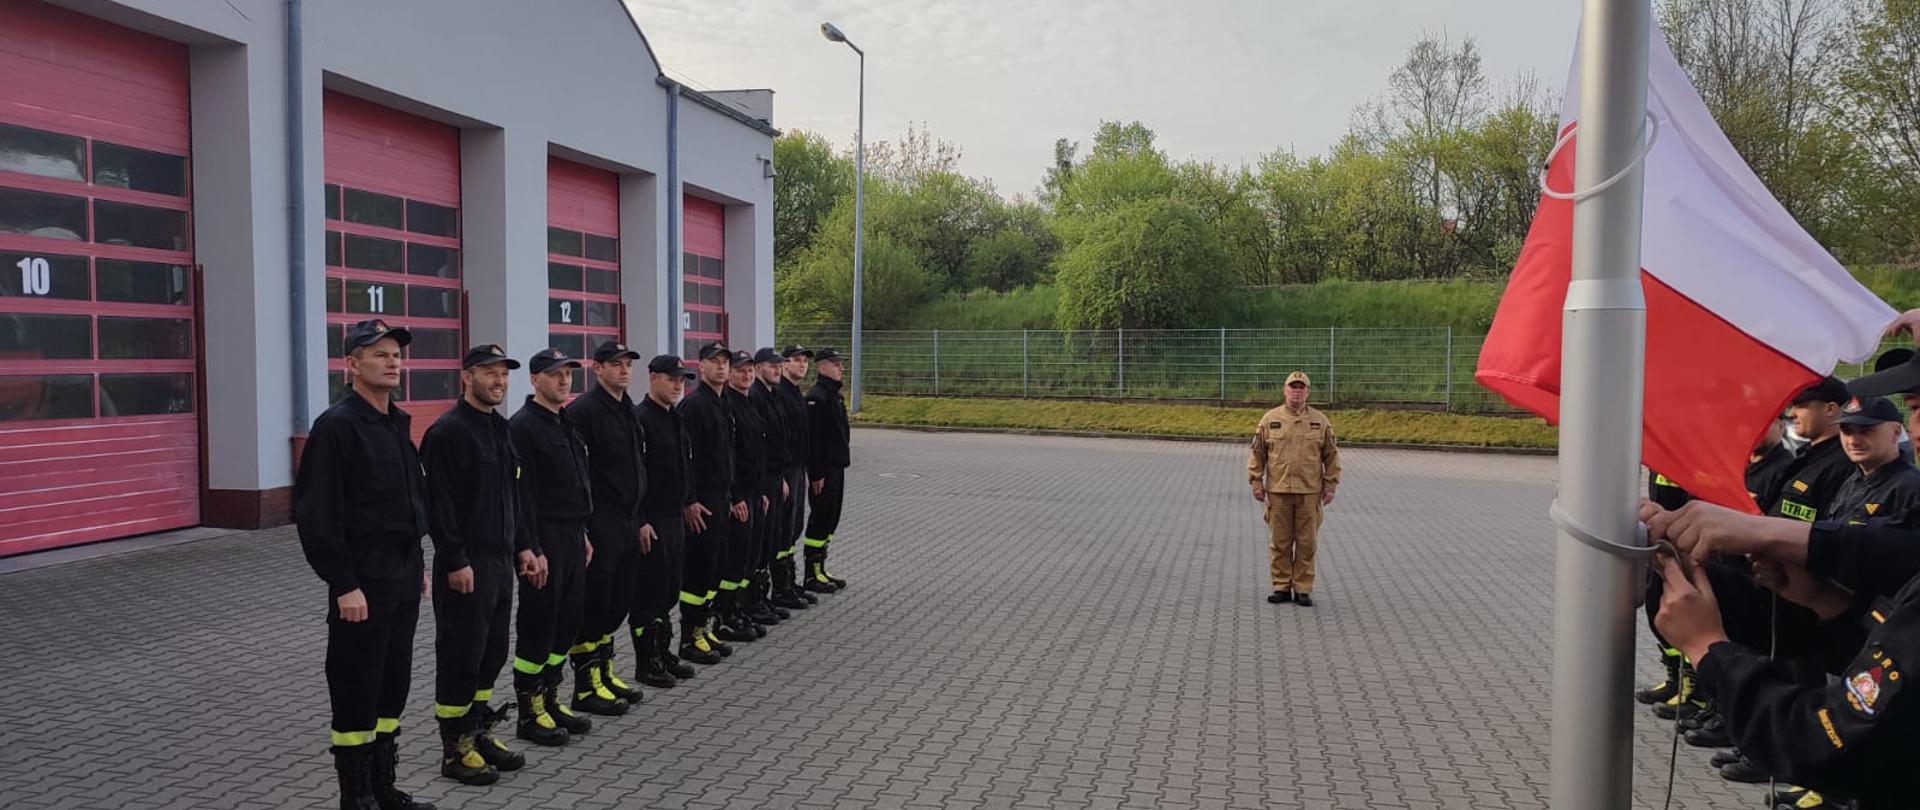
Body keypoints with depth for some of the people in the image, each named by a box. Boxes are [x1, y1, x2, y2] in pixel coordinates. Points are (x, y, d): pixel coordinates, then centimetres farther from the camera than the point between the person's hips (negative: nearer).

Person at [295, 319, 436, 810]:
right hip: (363, 581, -8)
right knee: (357, 693, 3)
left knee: (393, 687, 15)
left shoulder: (397, 423, 12)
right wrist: (344, 584, -19)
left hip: (403, 576, 8)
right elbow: (317, 514, -17)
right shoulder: (337, 425, -13)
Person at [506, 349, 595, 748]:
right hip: (544, 540, -9)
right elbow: (522, 493, -18)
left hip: (572, 536, 9)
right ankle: (530, 713, 11)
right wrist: (532, 550, -20)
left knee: (567, 623, 14)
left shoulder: (567, 424, 15)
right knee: (538, 626, 0)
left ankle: (550, 700, 26)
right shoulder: (523, 426, -13)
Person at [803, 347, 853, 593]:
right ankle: (812, 575, 6)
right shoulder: (816, 397, -16)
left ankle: (820, 569, 23)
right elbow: (812, 438, -20)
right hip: (824, 469, -10)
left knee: (830, 518, 14)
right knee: (821, 519, -3)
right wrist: (816, 474, -22)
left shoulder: (834, 395, 15)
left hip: (837, 467, 10)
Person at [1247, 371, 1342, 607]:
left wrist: (1330, 486, 1)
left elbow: (1331, 456, 6)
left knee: (1306, 543, 4)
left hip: (1309, 492, 0)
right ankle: (1282, 587, 15)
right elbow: (1257, 453, 5)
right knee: (1279, 542, 5)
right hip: (1278, 491, 0)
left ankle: (1303, 589, 13)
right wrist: (1256, 482, 0)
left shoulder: (1321, 421, 4)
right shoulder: (1270, 419, 3)